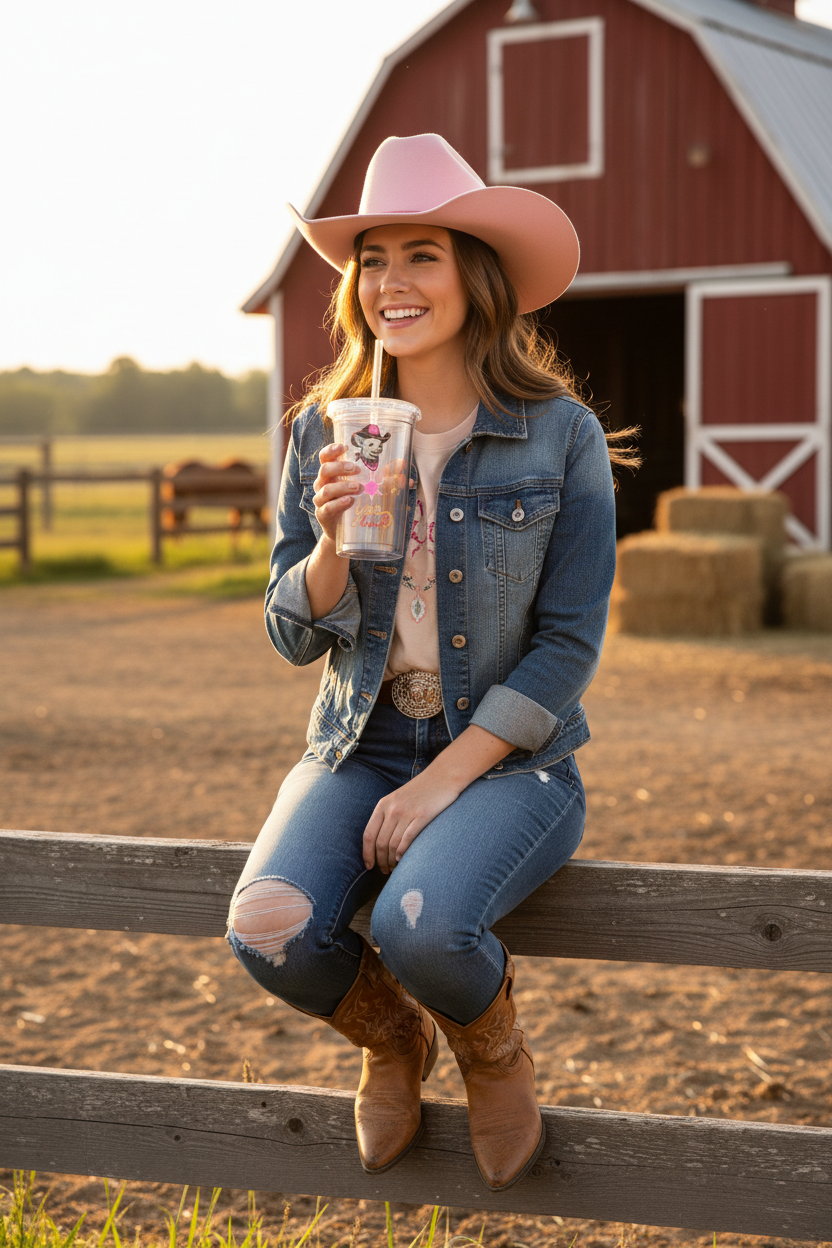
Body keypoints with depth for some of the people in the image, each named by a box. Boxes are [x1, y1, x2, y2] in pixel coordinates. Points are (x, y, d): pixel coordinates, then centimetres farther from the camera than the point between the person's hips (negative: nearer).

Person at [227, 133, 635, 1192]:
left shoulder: (560, 433, -7)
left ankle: (490, 1046, 7)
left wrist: (444, 781, -15)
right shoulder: (323, 430, 3)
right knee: (269, 931, -25)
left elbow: (567, 647, -8)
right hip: (360, 747, 3)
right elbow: (296, 635, 5)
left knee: (421, 928, -33)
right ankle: (389, 1041, 12)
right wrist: (330, 540, -17)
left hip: (507, 757, -3)